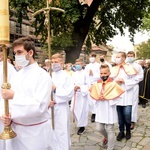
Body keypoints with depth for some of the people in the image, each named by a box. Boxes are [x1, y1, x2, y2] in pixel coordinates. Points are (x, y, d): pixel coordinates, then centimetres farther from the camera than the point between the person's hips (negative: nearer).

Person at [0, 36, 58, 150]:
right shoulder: (16, 76, 7)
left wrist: (14, 96, -21)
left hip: (36, 131, -5)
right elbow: (10, 100, 7)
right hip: (15, 129, 6)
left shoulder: (43, 75, -13)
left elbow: (40, 106, -22)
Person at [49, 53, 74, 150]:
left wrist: (56, 89, -15)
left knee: (61, 132, 3)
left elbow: (69, 94, -12)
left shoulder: (66, 76, -4)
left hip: (61, 109, -4)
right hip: (48, 108, 4)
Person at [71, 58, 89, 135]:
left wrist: (79, 87, -21)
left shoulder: (85, 73, -6)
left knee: (82, 110, -2)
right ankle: (80, 122, 31)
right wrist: (73, 87, -12)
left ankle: (82, 126, 13)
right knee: (74, 109, 7)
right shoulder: (74, 74, 11)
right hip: (75, 94, 5)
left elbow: (87, 84, -11)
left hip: (82, 94, -5)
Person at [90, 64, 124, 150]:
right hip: (100, 110, 4)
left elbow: (115, 99, -13)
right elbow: (93, 96, 4)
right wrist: (98, 97, -15)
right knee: (100, 128, 14)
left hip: (109, 110, -4)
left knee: (110, 130, 5)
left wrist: (105, 98, -21)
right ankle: (106, 137, 46)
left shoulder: (113, 84, -13)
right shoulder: (97, 84, 0)